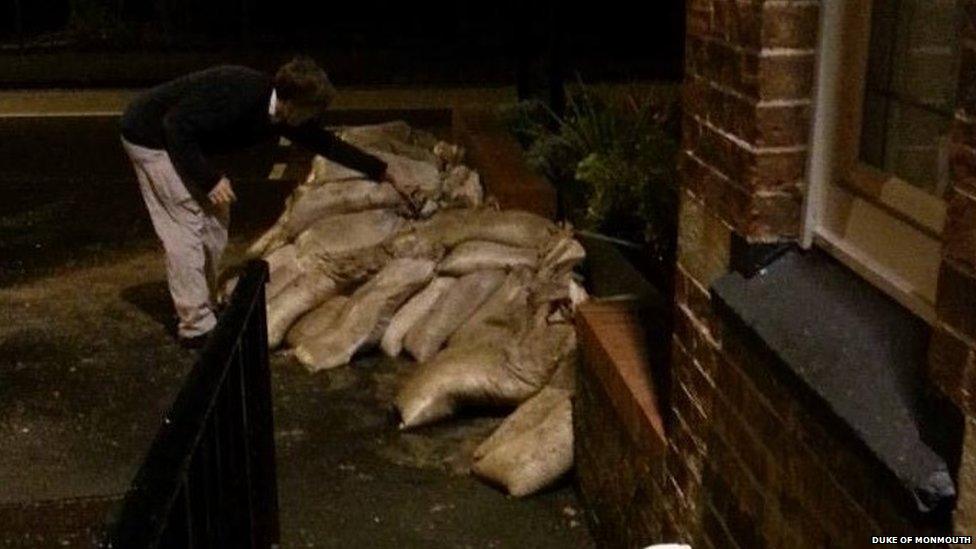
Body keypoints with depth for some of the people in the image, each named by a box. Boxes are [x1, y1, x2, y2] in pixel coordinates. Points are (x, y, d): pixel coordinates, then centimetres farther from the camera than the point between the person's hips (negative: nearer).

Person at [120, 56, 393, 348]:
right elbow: (176, 125, -29)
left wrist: (380, 171, 9)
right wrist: (209, 179, -28)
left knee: (214, 220, 10)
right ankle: (196, 327, -4)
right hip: (150, 136, -9)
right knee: (187, 225, -11)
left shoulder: (280, 112, -6)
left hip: (178, 137, 9)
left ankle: (206, 306, 23)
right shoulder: (238, 94, -32)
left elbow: (324, 142, 6)